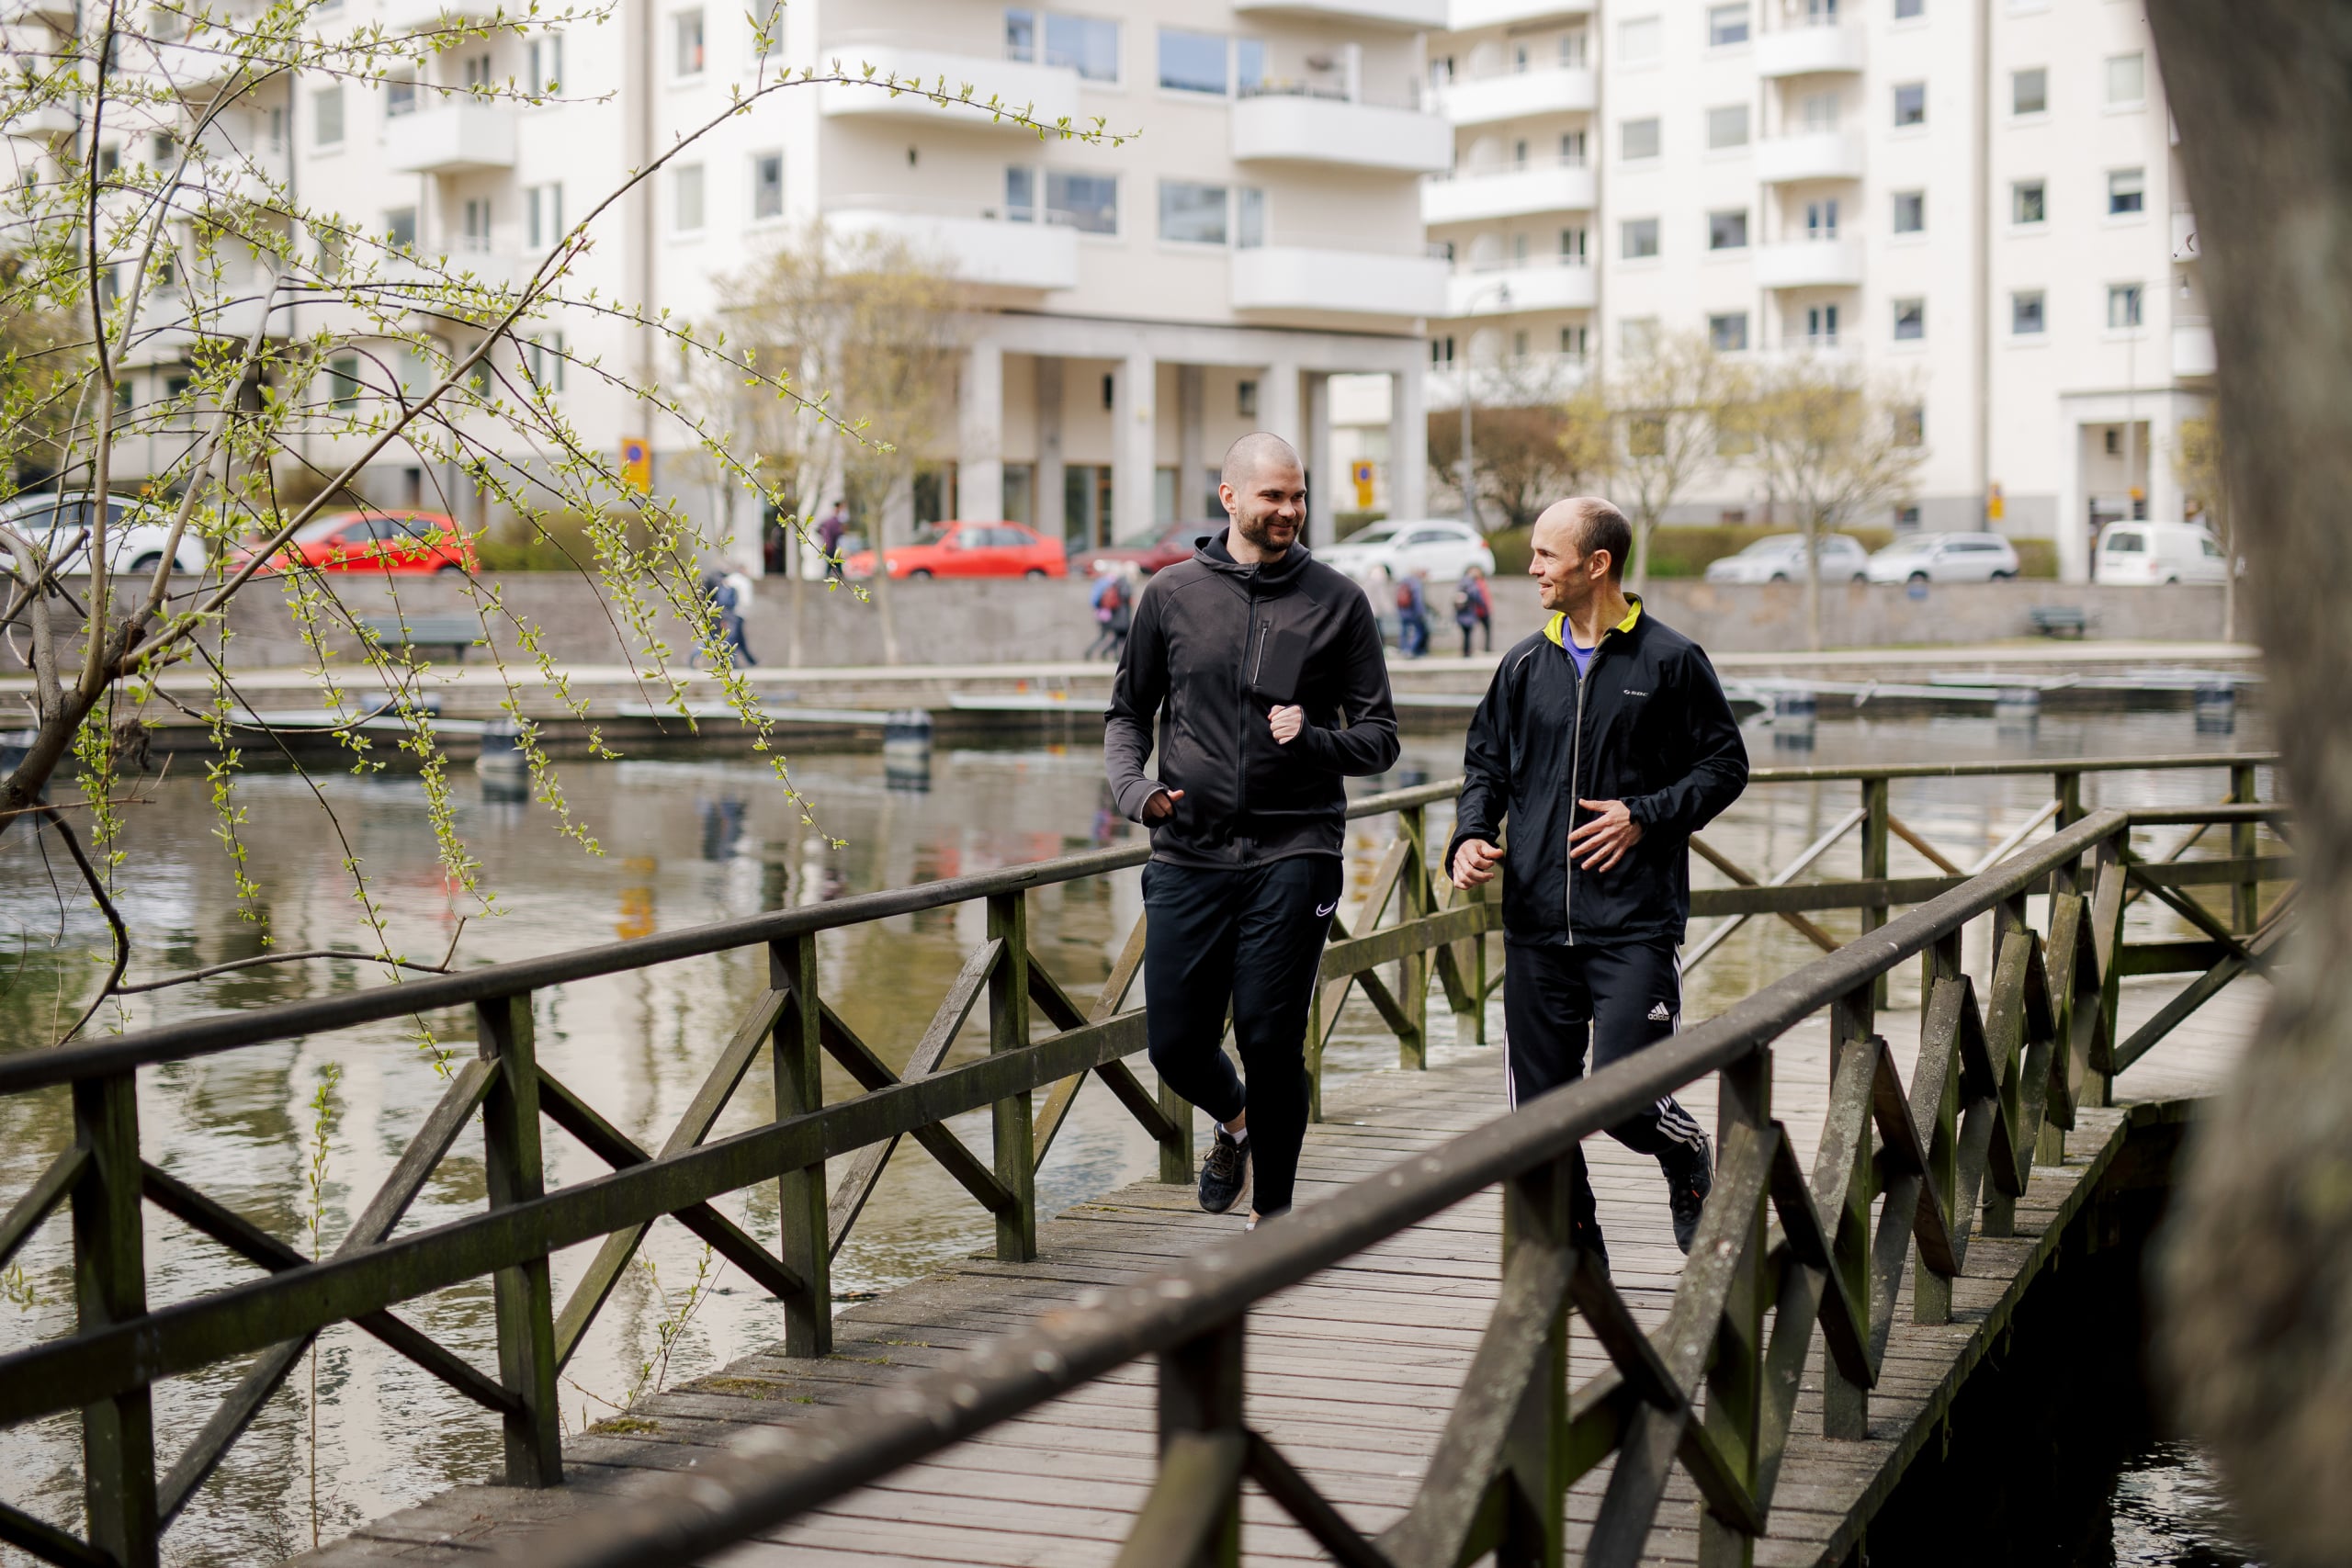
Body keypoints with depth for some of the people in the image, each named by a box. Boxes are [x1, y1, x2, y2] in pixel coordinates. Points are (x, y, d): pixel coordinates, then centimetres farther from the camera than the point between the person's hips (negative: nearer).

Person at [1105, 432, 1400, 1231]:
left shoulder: (1337, 602, 3)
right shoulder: (1173, 594, 7)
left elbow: (1378, 738, 5)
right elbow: (1128, 712, 17)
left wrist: (1314, 740, -15)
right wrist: (1134, 787, -3)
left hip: (1293, 855, -2)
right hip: (1189, 856, 2)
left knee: (1271, 1041, -5)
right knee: (1175, 1044, 2)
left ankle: (1272, 1213, 15)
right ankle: (1235, 1119, 37)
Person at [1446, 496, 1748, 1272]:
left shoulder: (1671, 661, -1)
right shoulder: (1526, 666, 11)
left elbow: (1725, 765, 3)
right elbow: (1487, 763, 19)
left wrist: (1646, 816, -11)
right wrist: (1471, 834, -1)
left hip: (1635, 925, -4)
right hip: (1536, 925, 5)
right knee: (1539, 1106, 3)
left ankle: (1688, 1158, 22)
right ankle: (1577, 1256, 18)